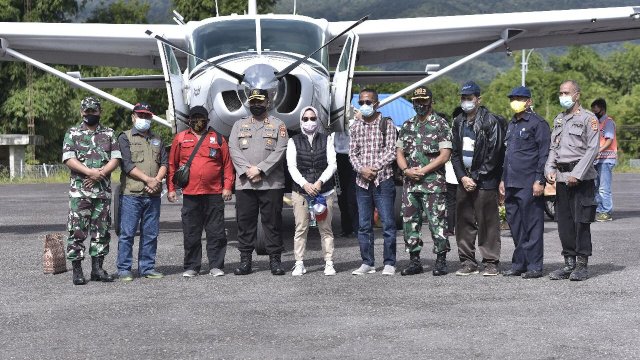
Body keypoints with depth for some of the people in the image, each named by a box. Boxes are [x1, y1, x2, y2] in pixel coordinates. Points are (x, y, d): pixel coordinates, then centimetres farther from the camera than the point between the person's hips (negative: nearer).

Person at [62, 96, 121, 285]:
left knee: (101, 230, 6)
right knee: (77, 230, -5)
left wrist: (100, 173, -12)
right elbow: (69, 159, -6)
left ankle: (97, 268, 14)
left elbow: (115, 159, 4)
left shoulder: (109, 134, 12)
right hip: (79, 190, -3)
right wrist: (90, 172, -17)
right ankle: (77, 269, 0)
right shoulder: (73, 134, 5)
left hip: (103, 190, 3)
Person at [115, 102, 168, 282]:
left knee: (151, 233, 6)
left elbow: (165, 163, 12)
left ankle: (147, 267, 13)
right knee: (127, 233, -4)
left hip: (153, 194, 5)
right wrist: (148, 180, -14)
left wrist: (157, 180, -7)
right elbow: (127, 164, -7)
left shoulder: (157, 140, 21)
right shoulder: (125, 138, 5)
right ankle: (124, 269, 0)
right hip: (131, 194, -5)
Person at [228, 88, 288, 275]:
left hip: (271, 183, -2)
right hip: (244, 183, 2)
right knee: (245, 221, 3)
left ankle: (275, 259, 7)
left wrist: (260, 169, -12)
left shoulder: (278, 125, 7)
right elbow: (233, 150, 3)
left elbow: (280, 151, -4)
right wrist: (247, 170, -11)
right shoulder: (239, 125, 14)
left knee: (272, 221, 1)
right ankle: (245, 260, 9)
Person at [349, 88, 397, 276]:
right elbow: (352, 153, 8)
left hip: (383, 180, -4)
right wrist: (362, 169, -10)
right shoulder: (355, 126, 12)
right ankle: (367, 263, 14)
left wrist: (374, 168, -15)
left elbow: (391, 152, -6)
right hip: (362, 182, 4)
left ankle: (389, 263, 4)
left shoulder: (387, 124, 1)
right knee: (363, 225, 6)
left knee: (388, 223, -3)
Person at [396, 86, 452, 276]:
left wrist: (423, 170, -14)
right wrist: (406, 170, -4)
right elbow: (399, 152, 15)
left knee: (437, 221, -5)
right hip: (409, 183, 6)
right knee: (410, 221, 6)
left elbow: (445, 154, -8)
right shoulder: (407, 125, 16)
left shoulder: (440, 124, -1)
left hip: (433, 182, -6)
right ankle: (414, 261, 15)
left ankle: (441, 261, 2)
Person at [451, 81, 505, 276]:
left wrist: (475, 178, -10)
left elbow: (494, 154, -9)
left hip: (485, 181, -6)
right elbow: (455, 153, 14)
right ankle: (468, 262, 13)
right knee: (464, 222, 5)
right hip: (464, 180, 6)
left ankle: (491, 263, 2)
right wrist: (463, 177, 0)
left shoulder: (490, 121, -6)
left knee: (487, 222, -5)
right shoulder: (458, 123, 13)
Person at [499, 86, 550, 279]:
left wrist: (539, 180, -16)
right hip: (511, 184, 8)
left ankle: (534, 266, 1)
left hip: (529, 185, -8)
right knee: (514, 224, 10)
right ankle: (519, 264, 18)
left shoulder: (538, 123, -5)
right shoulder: (511, 124, 20)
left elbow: (544, 154, -10)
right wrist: (503, 180, 20)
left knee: (532, 225, -4)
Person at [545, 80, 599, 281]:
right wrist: (549, 169, 2)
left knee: (581, 221, -6)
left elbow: (592, 149, -10)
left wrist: (577, 174, -16)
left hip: (582, 178, -6)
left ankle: (582, 265, 1)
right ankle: (569, 263, 15)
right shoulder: (558, 120, 17)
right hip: (561, 178, 6)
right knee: (564, 222, 6)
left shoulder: (588, 118, -3)